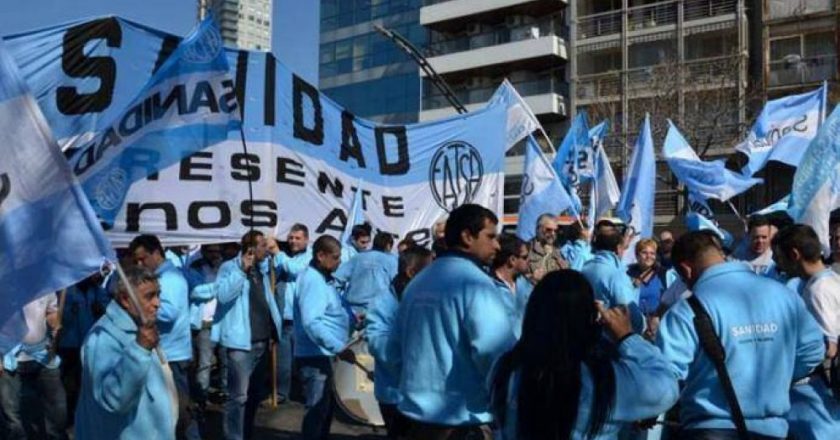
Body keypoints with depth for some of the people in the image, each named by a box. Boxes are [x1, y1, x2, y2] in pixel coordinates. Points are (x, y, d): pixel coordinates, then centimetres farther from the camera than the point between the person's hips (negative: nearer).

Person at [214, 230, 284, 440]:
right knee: (239, 396, -8)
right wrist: (242, 270, -28)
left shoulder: (262, 268, 13)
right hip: (241, 342, -8)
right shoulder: (230, 267, -9)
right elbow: (223, 295, -26)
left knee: (255, 394, 18)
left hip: (262, 340, 8)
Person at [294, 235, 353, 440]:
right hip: (315, 355, -10)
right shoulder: (313, 280, -20)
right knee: (317, 410, -2)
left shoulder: (323, 278, 13)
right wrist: (339, 348, -31)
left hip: (323, 354, 10)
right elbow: (312, 323, -30)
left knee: (325, 407, 19)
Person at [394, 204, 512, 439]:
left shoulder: (417, 282, 11)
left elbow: (399, 349, 16)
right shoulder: (475, 283, -15)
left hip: (418, 412, 8)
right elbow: (497, 352, -24)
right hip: (465, 419, -8)